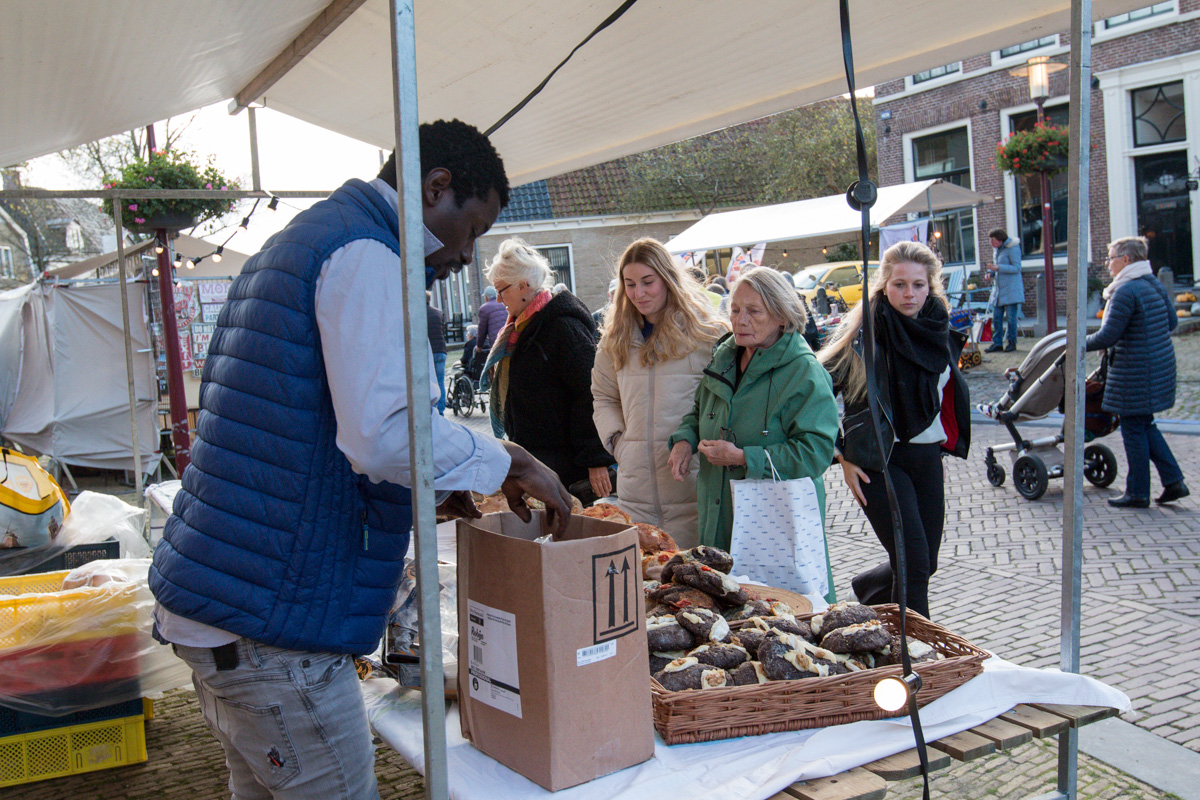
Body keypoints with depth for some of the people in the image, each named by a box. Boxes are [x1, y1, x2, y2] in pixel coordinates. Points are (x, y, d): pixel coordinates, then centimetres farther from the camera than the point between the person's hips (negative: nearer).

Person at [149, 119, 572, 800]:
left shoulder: (300, 240, 20)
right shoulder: (367, 255, -13)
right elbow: (389, 431, -27)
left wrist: (425, 484, 20)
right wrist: (507, 464, -11)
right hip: (269, 616, -10)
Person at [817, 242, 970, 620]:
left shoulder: (939, 327, 7)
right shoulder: (864, 330, -12)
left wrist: (944, 447, 19)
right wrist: (842, 457, -11)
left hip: (927, 457, 6)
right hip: (880, 459, -6)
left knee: (926, 564, 13)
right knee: (914, 564, -9)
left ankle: (868, 587, 42)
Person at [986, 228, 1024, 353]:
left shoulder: (1012, 249, -11)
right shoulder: (996, 249, 14)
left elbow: (1017, 268, -16)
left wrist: (998, 268, -24)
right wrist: (991, 272, 4)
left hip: (1011, 289, -8)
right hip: (999, 288, 8)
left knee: (1011, 317, -3)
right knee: (996, 317, 4)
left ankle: (1011, 342, 7)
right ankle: (997, 343, 8)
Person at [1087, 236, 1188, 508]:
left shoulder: (1126, 291, -19)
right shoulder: (1155, 284, 9)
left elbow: (1109, 336, -20)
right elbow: (1172, 322, 17)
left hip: (1135, 371, -9)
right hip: (1161, 364, 9)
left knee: (1134, 429, 2)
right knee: (1145, 425, 19)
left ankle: (1138, 493, 12)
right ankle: (1174, 481, 19)